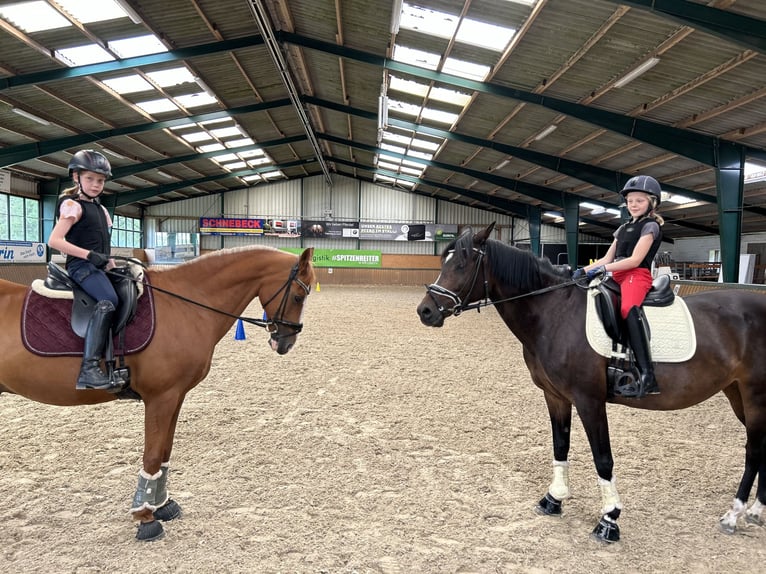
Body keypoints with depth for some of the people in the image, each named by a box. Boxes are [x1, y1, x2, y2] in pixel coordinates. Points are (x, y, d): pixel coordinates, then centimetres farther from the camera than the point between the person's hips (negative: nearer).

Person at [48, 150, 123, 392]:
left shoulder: (101, 209, 21)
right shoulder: (72, 205, -3)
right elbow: (54, 241, -13)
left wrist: (111, 263, 10)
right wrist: (90, 255, -19)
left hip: (99, 267, 9)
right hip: (82, 266, -9)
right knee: (108, 301, -32)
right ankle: (89, 368, -40)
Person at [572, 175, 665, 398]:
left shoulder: (650, 226, 1)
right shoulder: (623, 229, 24)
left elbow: (635, 260, -12)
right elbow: (607, 259, 20)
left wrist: (603, 269, -19)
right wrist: (585, 270, 5)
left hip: (637, 276, -9)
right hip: (618, 277, 9)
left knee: (629, 309, -38)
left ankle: (646, 375, -44)